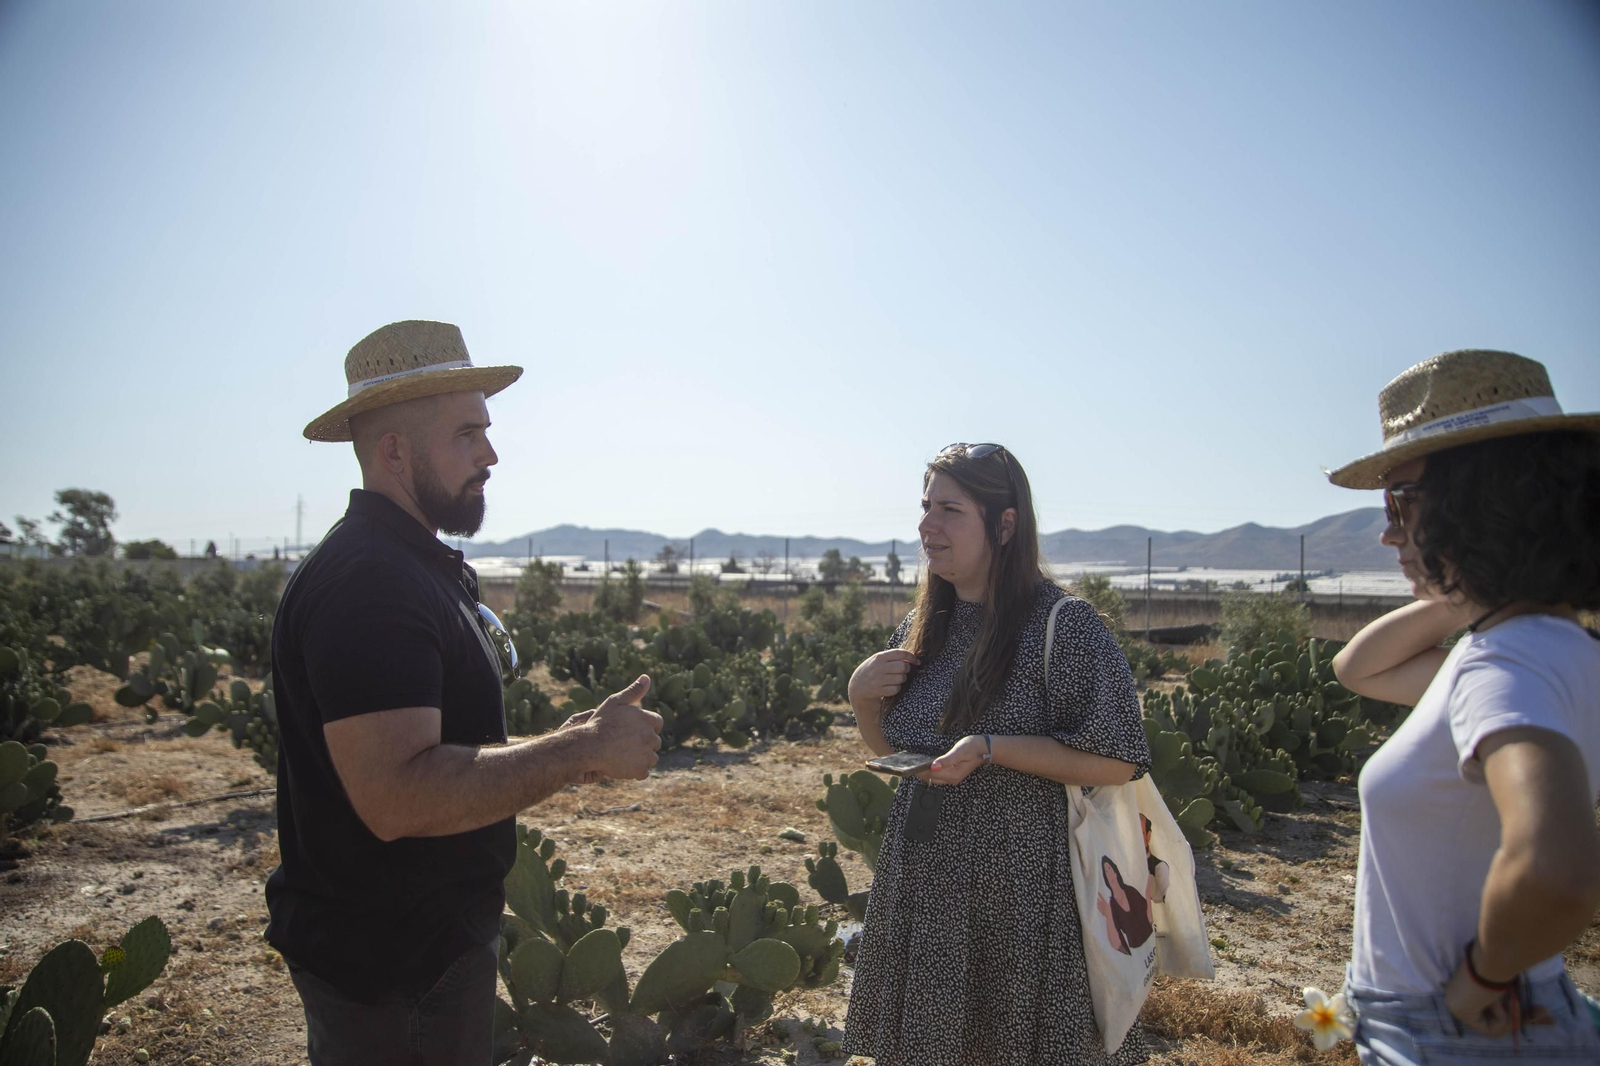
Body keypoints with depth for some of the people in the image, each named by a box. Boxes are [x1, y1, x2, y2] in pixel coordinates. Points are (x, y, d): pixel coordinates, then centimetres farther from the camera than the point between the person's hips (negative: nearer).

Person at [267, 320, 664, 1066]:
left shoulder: (418, 567, 10)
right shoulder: (366, 583, -24)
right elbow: (397, 796, -33)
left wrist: (572, 742, 5)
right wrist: (580, 750, -28)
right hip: (393, 967, -10)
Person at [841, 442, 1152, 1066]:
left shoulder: (1064, 625, -14)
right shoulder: (923, 627, 5)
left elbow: (1117, 762, -16)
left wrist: (990, 748, -23)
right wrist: (862, 697, -6)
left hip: (1022, 892, -6)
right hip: (924, 884, 6)